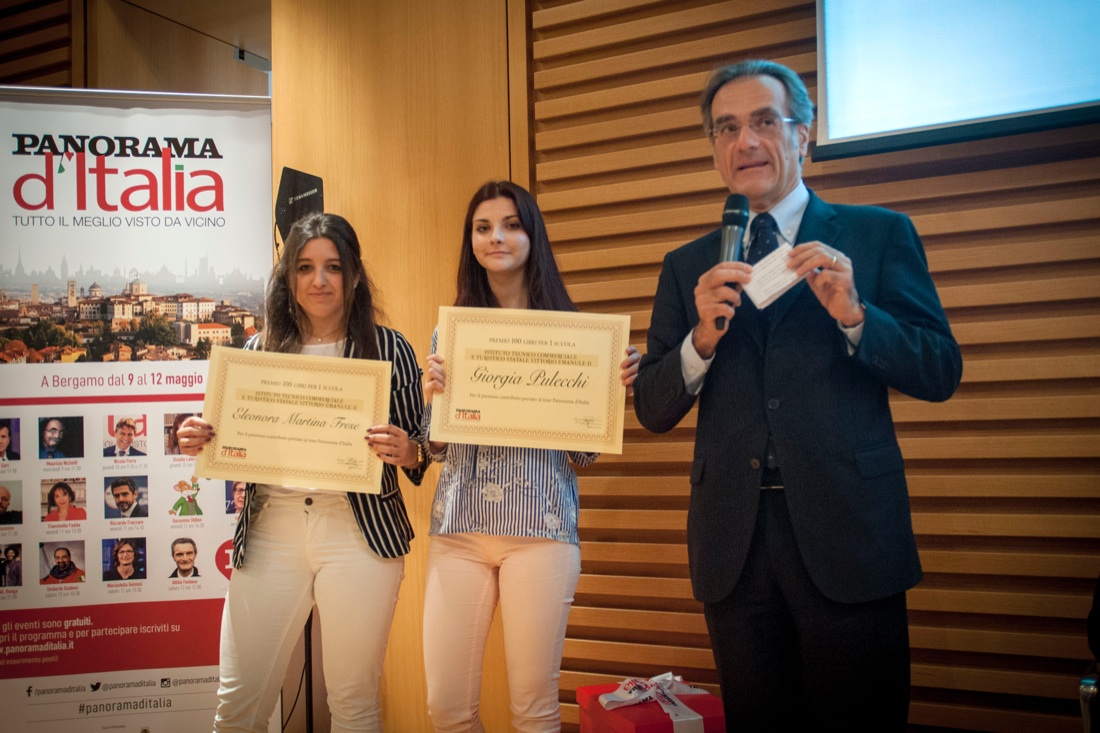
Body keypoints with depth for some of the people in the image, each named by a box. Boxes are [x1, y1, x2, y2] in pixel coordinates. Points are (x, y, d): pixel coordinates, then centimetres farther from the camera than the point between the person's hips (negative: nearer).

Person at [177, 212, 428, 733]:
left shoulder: (388, 348, 2)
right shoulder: (260, 349, 10)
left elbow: (417, 451, 5)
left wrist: (407, 452, -17)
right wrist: (199, 441, -5)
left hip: (359, 531, -2)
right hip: (270, 531, 3)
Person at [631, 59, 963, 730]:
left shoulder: (879, 234, 4)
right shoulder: (688, 266, 11)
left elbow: (942, 373, -1)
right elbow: (653, 411, 6)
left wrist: (853, 315, -17)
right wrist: (703, 338, -12)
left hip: (846, 533, -2)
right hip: (733, 545, 3)